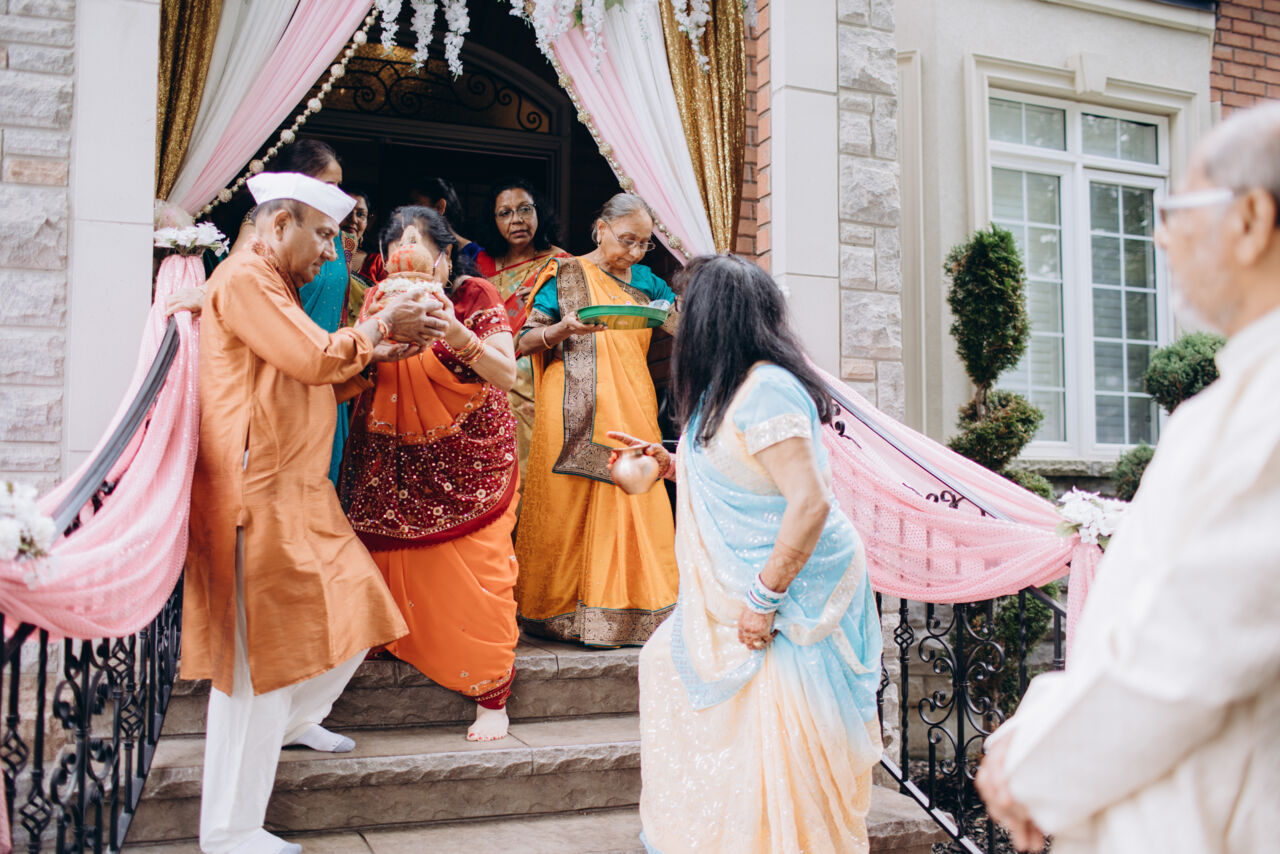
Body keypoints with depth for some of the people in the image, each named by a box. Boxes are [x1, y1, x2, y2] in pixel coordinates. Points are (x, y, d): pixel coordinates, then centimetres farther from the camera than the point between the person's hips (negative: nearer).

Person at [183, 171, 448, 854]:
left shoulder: (274, 288, 22)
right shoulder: (244, 278, -11)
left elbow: (311, 384, 22)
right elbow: (314, 358, -19)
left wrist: (370, 355, 9)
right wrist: (376, 329, -4)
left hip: (298, 492, 10)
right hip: (257, 499, -10)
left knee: (349, 612, 15)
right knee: (260, 654, -5)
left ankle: (294, 720, 40)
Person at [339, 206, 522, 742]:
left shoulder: (475, 297, -6)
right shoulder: (383, 300, 3)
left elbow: (506, 375, -17)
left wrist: (454, 331, -30)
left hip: (470, 461, -3)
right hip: (398, 465, 3)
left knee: (477, 572, -4)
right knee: (398, 559, 6)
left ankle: (492, 695, 7)